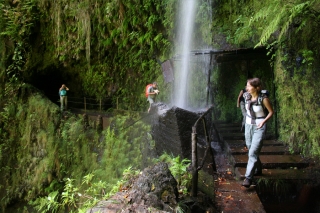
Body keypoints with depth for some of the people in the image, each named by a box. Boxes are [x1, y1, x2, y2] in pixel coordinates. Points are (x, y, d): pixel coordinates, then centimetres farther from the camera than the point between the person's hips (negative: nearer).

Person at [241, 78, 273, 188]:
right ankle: (258, 169, 39)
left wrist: (263, 121, -19)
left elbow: (271, 112, -8)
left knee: (253, 152, -12)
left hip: (259, 127, -6)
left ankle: (248, 177, -9)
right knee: (251, 150, 17)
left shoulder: (263, 98, -19)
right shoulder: (246, 96, -3)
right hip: (248, 125, 6)